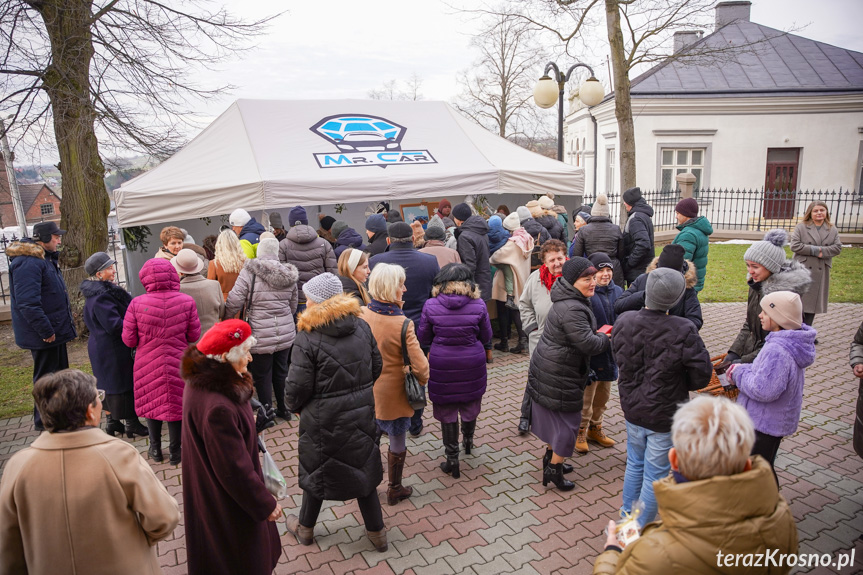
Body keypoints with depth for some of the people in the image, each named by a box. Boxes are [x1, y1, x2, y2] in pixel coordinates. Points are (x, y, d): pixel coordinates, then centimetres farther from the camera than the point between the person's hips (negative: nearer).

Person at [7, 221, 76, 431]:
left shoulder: (46, 259, 14)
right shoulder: (28, 262, -21)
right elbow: (28, 302, -29)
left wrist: (61, 328, 20)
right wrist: (46, 331, -26)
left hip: (55, 331, 11)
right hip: (44, 335, -11)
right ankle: (45, 425, 14)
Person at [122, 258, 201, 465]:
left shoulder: (137, 304, -14)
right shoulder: (186, 302, -13)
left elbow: (128, 340, -7)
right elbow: (194, 335, -5)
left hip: (147, 364, 1)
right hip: (177, 365, 0)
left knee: (151, 403, 18)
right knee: (176, 404, 13)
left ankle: (155, 449, 31)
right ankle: (176, 451, 23)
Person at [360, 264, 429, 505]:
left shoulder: (361, 314, -13)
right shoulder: (403, 324, -25)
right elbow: (420, 366, -23)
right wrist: (420, 382, -2)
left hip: (366, 389, 4)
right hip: (393, 392, -4)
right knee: (397, 442, 17)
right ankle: (395, 490, 35)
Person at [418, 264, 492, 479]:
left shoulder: (430, 306, -12)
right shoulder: (478, 305, -11)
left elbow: (423, 338, -2)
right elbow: (486, 336, 1)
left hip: (442, 366, -1)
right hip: (472, 365, 2)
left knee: (446, 412, 13)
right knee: (470, 405, 24)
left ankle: (452, 458, 21)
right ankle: (468, 441, 47)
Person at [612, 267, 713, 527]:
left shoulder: (623, 322, -12)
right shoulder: (683, 331, -26)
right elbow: (702, 376, -15)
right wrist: (677, 382, 4)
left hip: (632, 409, 5)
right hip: (665, 417, -5)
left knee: (634, 464, 25)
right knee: (655, 476, 12)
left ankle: (626, 516, 42)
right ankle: (639, 529, 26)